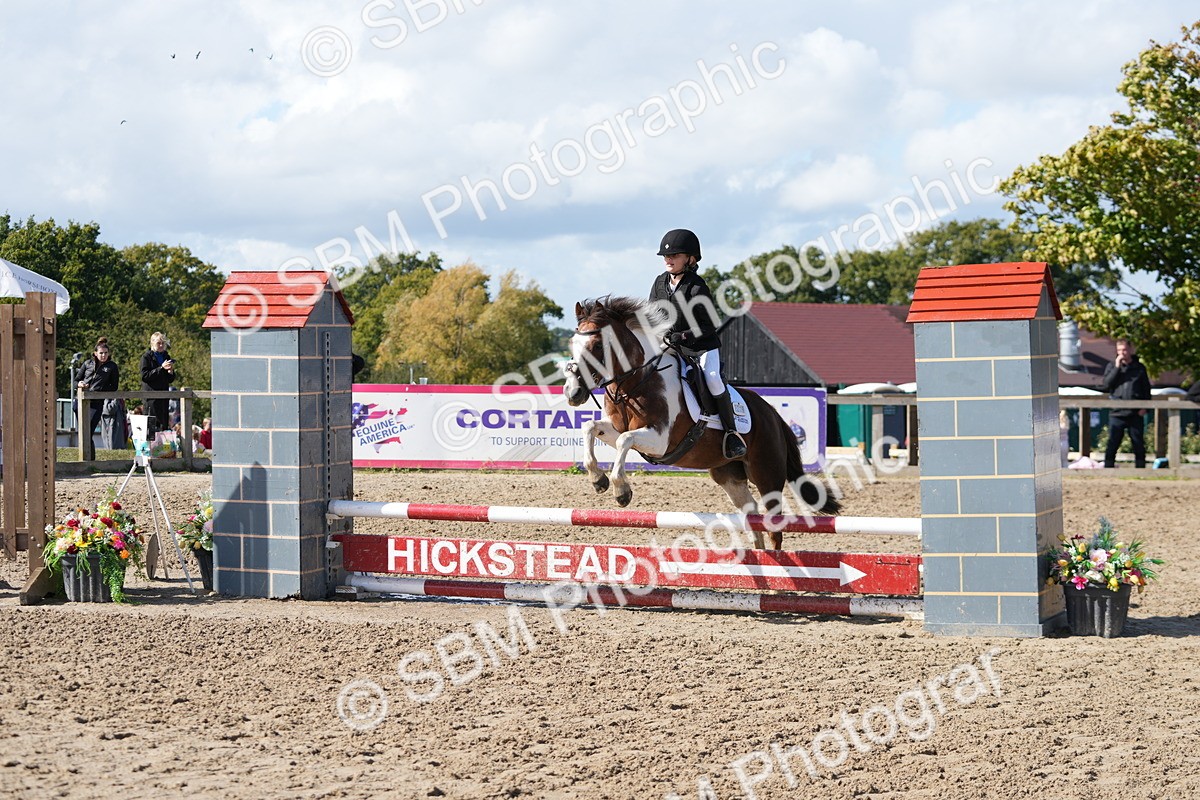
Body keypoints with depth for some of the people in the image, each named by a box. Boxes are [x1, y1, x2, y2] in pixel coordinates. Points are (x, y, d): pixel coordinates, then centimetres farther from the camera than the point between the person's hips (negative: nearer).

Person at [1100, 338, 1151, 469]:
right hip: (1117, 413, -1)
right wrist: (1116, 368, -10)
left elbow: (1146, 390, 11)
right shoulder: (1112, 366, 7)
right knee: (1112, 445, -2)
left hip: (1135, 414, 1)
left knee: (1139, 445, 4)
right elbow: (1104, 385, -6)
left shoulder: (1139, 368, 8)